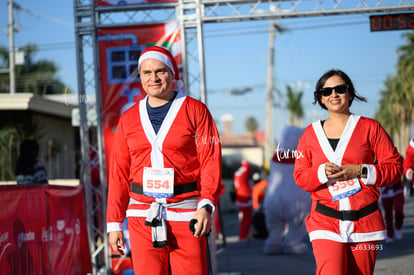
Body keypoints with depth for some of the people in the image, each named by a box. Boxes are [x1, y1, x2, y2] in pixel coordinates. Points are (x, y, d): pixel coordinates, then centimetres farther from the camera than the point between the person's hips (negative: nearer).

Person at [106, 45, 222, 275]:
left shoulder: (195, 111, 3)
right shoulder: (129, 119, 12)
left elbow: (211, 161, -4)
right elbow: (118, 174, 12)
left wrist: (206, 205, -18)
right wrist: (114, 222, 7)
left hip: (186, 214, -3)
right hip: (143, 216, 3)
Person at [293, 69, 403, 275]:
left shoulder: (370, 127, 5)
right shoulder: (310, 133, 11)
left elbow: (395, 167, 2)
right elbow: (300, 176, 10)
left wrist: (359, 171, -12)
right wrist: (322, 172, -12)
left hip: (365, 220, 0)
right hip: (325, 221, 0)